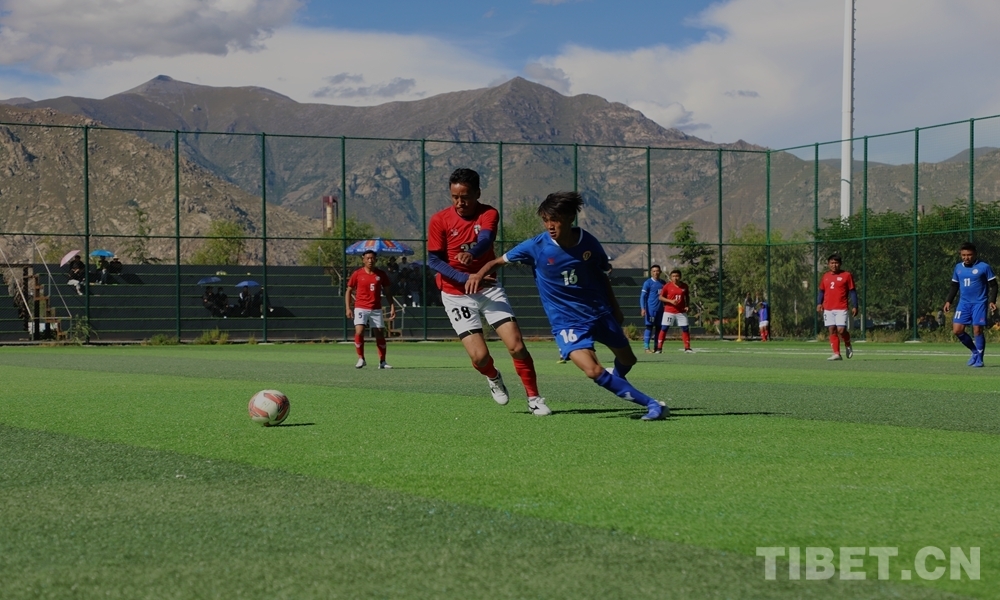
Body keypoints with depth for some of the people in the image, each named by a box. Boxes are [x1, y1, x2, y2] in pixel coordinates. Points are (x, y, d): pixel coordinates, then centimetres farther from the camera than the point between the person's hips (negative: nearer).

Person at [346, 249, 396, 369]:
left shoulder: (381, 274, 5)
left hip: (376, 309, 2)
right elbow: (348, 291, 5)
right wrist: (348, 308, -3)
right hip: (361, 308, -2)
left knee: (380, 334, 2)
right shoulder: (357, 274, 0)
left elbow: (387, 292, 13)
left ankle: (382, 362, 13)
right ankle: (361, 359, -2)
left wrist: (392, 307, 4)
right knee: (359, 332, -17)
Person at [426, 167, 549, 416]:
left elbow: (485, 239, -28)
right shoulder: (439, 221, -8)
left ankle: (534, 399, 7)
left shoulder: (488, 214, -7)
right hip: (456, 295, -1)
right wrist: (464, 278, -23)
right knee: (479, 356, -11)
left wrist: (472, 253, -52)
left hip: (489, 289, 1)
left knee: (517, 346, -10)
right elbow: (433, 260, -7)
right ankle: (493, 377, 25)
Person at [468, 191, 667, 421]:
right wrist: (479, 274, -26)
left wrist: (615, 308, 12)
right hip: (567, 322, -3)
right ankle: (651, 404, -17)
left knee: (627, 359, 20)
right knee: (594, 371, -25)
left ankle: (616, 378, 58)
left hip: (600, 313, 3)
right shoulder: (536, 246, -16)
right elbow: (498, 261, -7)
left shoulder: (589, 243, -11)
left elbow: (602, 276, 6)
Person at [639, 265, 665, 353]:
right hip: (650, 309, -6)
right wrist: (643, 308, -17)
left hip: (660, 309, 6)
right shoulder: (647, 283, -3)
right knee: (649, 326, -8)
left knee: (658, 327, 7)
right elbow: (642, 296, -7)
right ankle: (646, 347, -7)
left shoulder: (662, 283, 14)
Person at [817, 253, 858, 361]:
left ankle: (848, 346, 15)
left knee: (841, 330, -14)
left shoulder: (846, 275, 1)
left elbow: (852, 292, 2)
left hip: (841, 309, -4)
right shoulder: (825, 276, 13)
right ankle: (836, 354, 3)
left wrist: (854, 306, -4)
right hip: (828, 309, 4)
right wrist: (819, 303, 5)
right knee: (832, 331, 1)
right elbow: (821, 291, 20)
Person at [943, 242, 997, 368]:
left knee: (977, 330, -9)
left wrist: (992, 301, -14)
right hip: (964, 303, 5)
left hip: (979, 303, -5)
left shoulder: (984, 267, -4)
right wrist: (949, 301, 9)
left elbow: (993, 285, -2)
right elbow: (954, 286, 19)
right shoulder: (958, 268, 10)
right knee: (957, 330, -5)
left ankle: (979, 359, 5)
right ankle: (975, 351, 15)